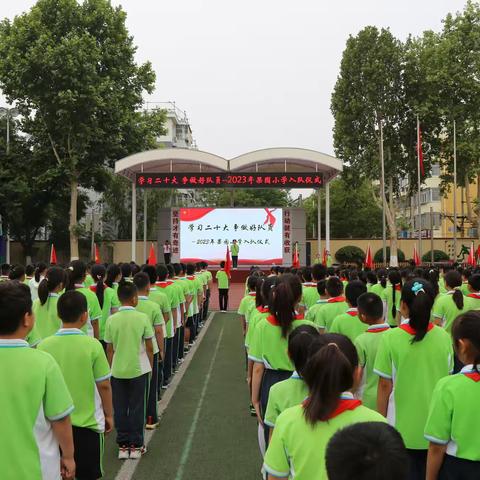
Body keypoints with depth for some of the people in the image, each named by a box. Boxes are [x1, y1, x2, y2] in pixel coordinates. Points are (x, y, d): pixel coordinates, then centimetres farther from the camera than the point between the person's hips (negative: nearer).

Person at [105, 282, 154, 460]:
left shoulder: (111, 320, -5)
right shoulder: (142, 318, -10)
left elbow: (109, 349, 1)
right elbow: (149, 347, -4)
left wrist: (111, 368, 14)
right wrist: (150, 365, 10)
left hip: (118, 370, 2)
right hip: (139, 369, -1)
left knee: (120, 408, 12)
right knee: (137, 408, 9)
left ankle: (122, 445, 18)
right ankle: (136, 445, 15)